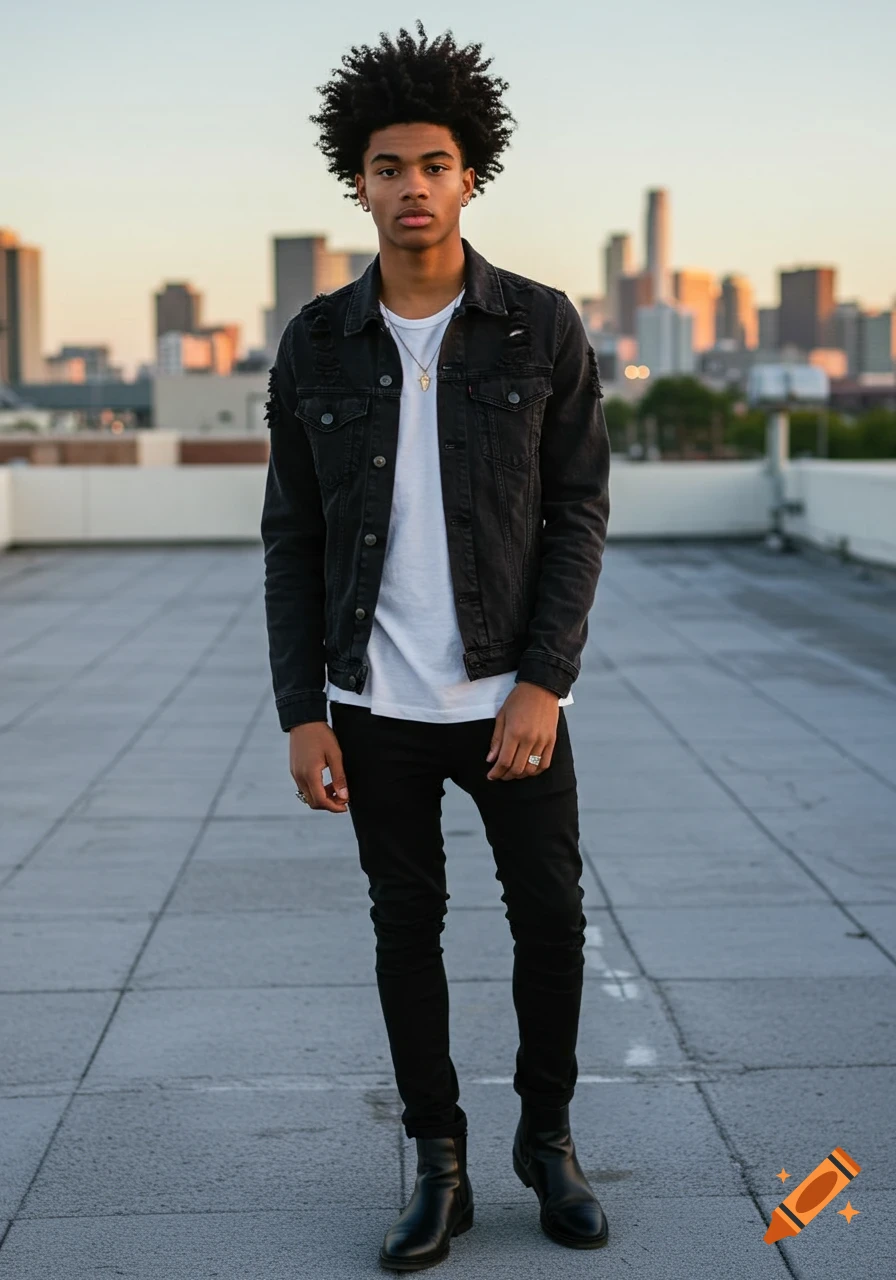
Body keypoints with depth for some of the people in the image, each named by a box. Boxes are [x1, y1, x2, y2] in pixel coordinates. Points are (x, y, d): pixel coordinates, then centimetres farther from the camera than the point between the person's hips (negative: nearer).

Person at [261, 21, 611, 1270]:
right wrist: (302, 713, -4)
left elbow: (579, 517, -5)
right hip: (376, 701, 1)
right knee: (407, 926, 9)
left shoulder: (544, 329, -5)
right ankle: (439, 1164, 24)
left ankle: (547, 1137, 29)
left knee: (550, 921, 6)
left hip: (510, 694, -1)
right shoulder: (315, 346, -2)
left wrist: (544, 686, -14)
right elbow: (292, 539, 1)